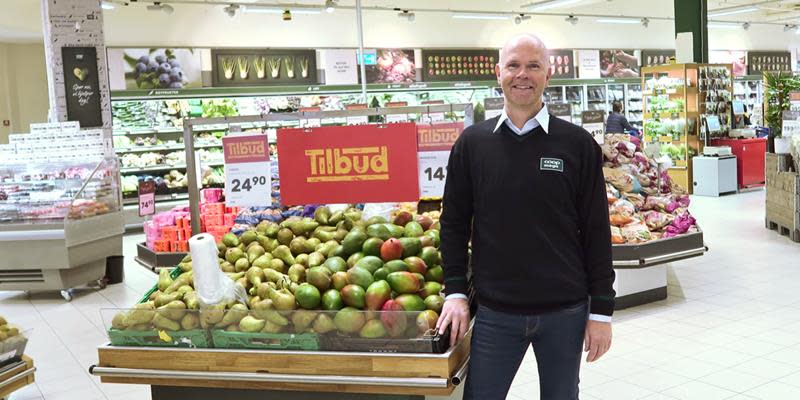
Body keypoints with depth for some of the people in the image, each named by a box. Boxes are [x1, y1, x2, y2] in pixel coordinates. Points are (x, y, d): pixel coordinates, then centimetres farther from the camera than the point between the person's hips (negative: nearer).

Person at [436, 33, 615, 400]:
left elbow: (596, 231, -1)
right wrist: (455, 291, -2)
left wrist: (602, 309, -2)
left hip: (566, 312, 0)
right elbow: (454, 222, 6)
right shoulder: (472, 143, 1)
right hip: (494, 313, 1)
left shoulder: (578, 144, -3)